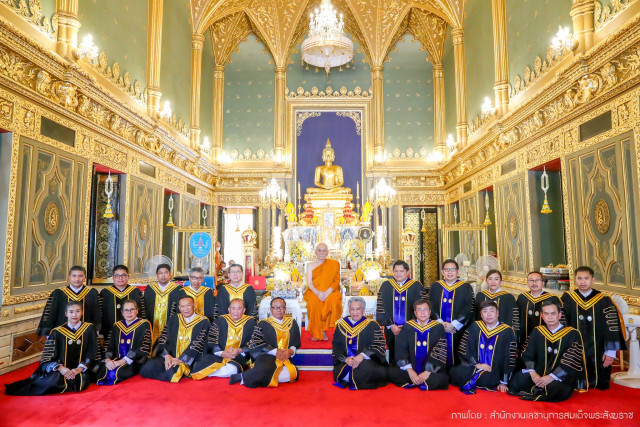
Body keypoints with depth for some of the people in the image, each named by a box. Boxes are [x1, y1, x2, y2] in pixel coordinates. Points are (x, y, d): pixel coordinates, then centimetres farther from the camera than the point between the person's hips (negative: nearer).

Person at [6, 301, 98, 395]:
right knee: (54, 381, -33)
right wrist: (60, 368, -17)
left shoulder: (89, 329, 3)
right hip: (61, 369, 0)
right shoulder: (57, 332, 4)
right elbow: (47, 355, 0)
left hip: (81, 370, 0)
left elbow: (92, 354, 2)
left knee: (79, 383, -32)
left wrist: (79, 369, -13)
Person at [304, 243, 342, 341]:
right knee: (313, 303, -34)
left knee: (334, 302, -34)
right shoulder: (311, 265, 13)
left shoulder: (334, 264, 13)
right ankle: (316, 333, -23)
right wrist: (318, 293, -17)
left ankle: (323, 330, -21)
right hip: (314, 292, 0)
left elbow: (336, 280, 4)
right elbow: (309, 283, 4)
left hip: (330, 291, 0)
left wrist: (328, 291, -15)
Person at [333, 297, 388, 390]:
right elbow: (336, 346, 8)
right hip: (345, 364, 2)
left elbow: (379, 346, -5)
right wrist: (345, 359, -12)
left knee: (366, 369, -34)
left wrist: (362, 355, -20)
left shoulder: (372, 325, 5)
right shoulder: (341, 325, 12)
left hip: (366, 361, -2)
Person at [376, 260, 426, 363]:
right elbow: (380, 308, 3)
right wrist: (390, 325, -6)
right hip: (391, 331, 1)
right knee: (393, 358, 4)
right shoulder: (385, 286, 7)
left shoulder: (416, 286, 3)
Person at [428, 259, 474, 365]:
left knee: (456, 359, -2)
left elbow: (469, 310, -4)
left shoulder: (466, 288, 5)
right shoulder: (435, 286, 11)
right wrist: (441, 323, -11)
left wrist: (453, 325, -12)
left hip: (458, 330, -1)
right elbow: (431, 307, 3)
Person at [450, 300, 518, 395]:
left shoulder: (507, 331, -2)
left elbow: (510, 358, -4)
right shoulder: (474, 327, 5)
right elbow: (464, 350, 2)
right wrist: (476, 364, -12)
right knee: (454, 372, -26)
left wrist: (503, 382, -8)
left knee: (487, 379, -36)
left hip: (494, 371, -2)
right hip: (473, 367, 2)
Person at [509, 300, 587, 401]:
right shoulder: (537, 331, 9)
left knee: (557, 389, -38)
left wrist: (551, 377, -21)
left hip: (560, 377, -3)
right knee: (516, 380, -25)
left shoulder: (572, 334, -2)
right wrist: (532, 373, -15)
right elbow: (527, 355, 5)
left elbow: (571, 362, -11)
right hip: (538, 374, 3)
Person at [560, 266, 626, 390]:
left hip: (597, 354, 0)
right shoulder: (567, 298, 0)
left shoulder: (603, 300, -2)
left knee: (599, 387, 8)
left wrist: (610, 351, -8)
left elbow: (612, 326, -4)